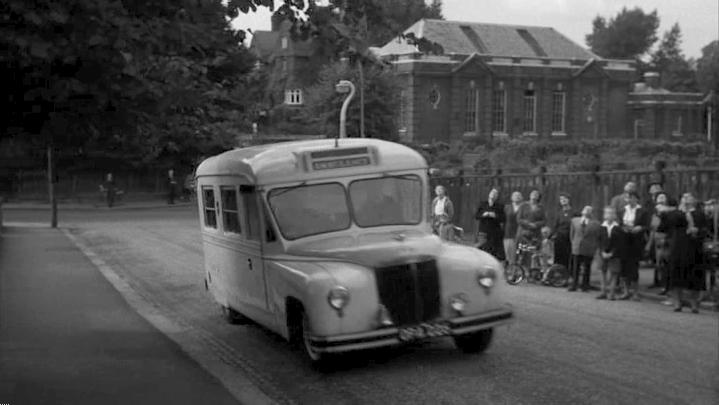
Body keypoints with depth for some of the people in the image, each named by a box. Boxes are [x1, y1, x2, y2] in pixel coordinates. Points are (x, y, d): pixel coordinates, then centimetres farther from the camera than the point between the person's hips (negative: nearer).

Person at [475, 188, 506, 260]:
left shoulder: (499, 207, 7)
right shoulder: (482, 204, 12)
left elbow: (503, 219, 0)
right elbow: (476, 216, 8)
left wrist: (495, 216, -13)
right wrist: (483, 215, -9)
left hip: (495, 232, -1)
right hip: (483, 231, 1)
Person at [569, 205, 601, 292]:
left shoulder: (595, 224, -2)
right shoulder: (575, 220, 7)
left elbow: (598, 238, 2)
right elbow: (572, 234, 14)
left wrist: (595, 248, -2)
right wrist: (574, 243, 8)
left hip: (588, 250, -2)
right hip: (576, 249, 2)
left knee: (587, 268, 5)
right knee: (576, 268, 4)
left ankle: (585, 286, 12)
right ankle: (574, 285, 9)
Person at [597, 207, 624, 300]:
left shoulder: (618, 229, -3)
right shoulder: (602, 228, 7)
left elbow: (619, 243, -6)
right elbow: (600, 242, 5)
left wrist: (611, 253, -13)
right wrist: (603, 252, -7)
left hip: (614, 255, -3)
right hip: (603, 255, 3)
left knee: (613, 274, -3)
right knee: (604, 273, 8)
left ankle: (611, 293, -1)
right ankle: (604, 292, 14)